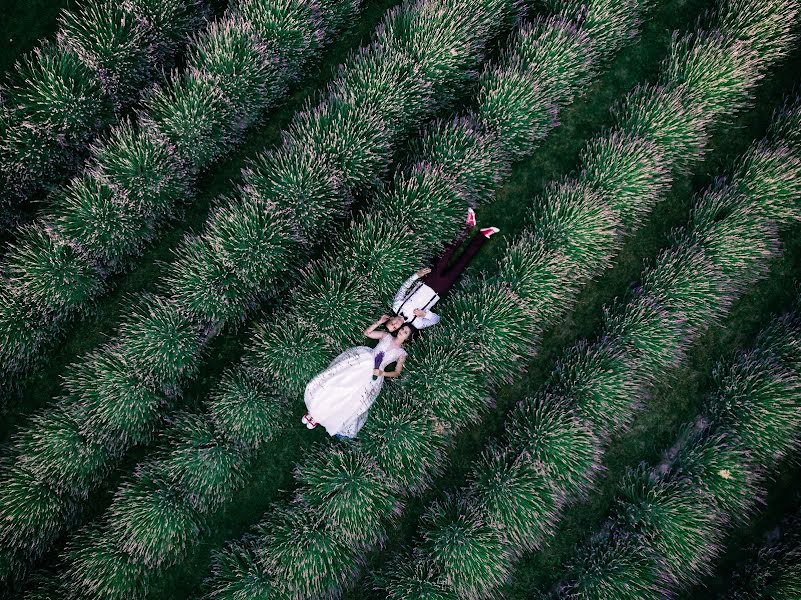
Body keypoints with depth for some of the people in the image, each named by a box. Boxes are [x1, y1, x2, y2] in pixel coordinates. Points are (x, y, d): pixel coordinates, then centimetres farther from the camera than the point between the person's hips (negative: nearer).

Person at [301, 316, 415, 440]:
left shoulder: (402, 353, 8)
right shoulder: (387, 336, 15)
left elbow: (397, 372, 5)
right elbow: (366, 332, 18)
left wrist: (382, 373, -10)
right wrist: (379, 322, 9)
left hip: (373, 375, -2)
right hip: (364, 361, 2)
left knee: (353, 397, -18)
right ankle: (315, 410, -8)